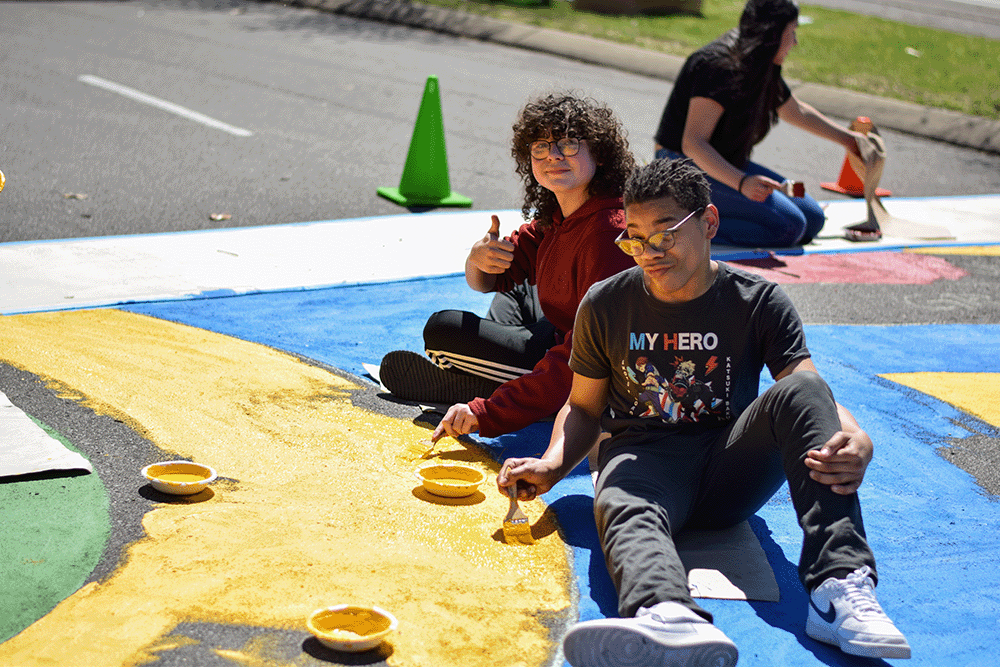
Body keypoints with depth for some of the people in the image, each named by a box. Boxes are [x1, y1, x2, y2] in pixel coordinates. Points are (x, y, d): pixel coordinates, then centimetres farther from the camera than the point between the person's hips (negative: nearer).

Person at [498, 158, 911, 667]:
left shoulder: (758, 301, 3)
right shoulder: (605, 306, 7)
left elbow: (812, 397, -6)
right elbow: (584, 407, 16)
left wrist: (856, 441, -29)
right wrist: (552, 465, -6)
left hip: (730, 470, 1)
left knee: (800, 389, -27)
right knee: (624, 510, -37)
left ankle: (840, 588, -42)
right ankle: (669, 619, -76)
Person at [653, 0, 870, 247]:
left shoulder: (763, 70, 8)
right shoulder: (720, 66, -22)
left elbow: (798, 112, 30)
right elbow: (692, 143, -29)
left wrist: (846, 138, 40)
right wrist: (741, 182, -41)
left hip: (726, 166, 10)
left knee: (813, 219, 1)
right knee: (788, 225, -22)